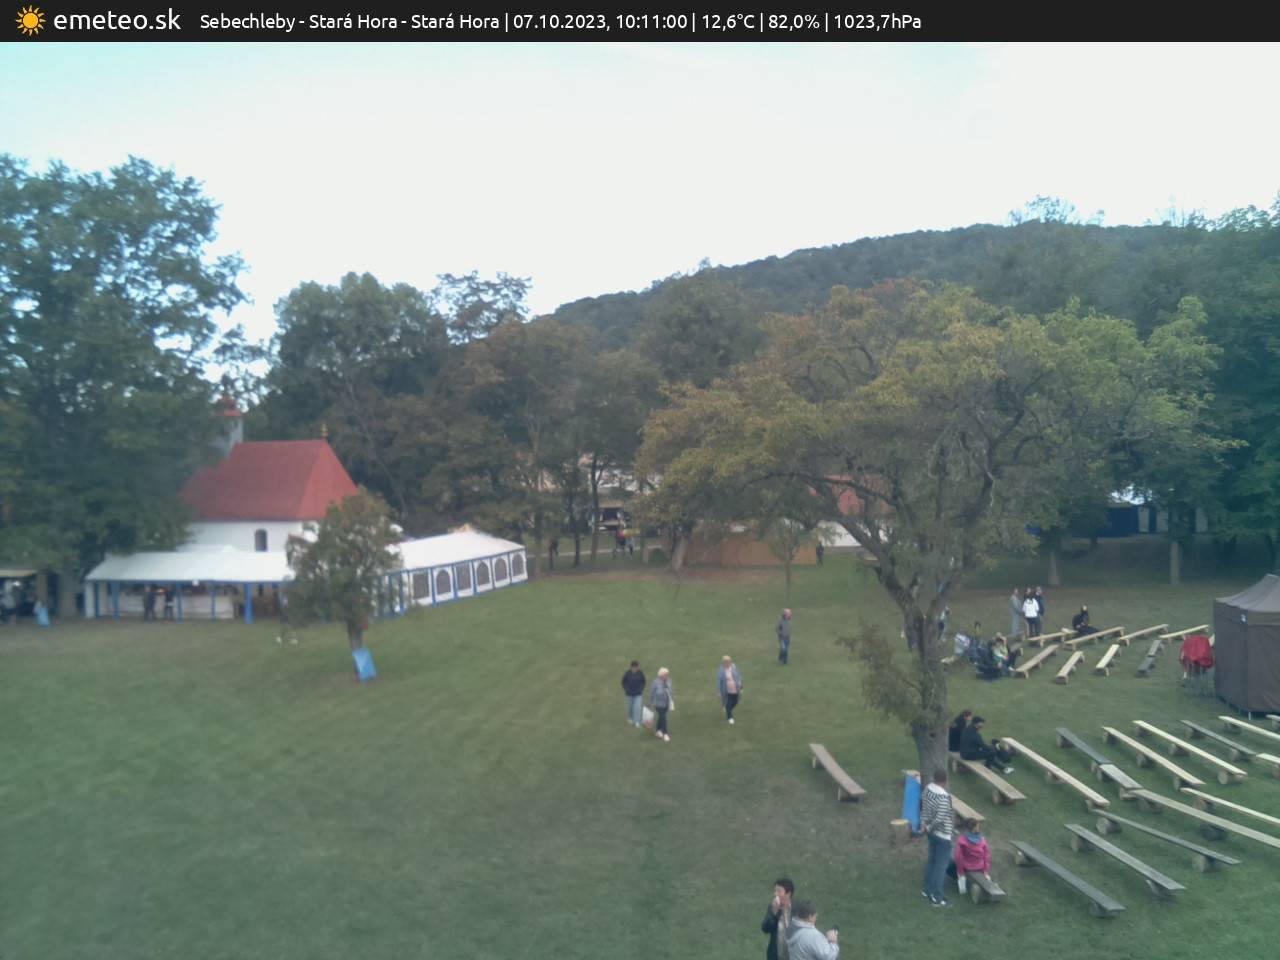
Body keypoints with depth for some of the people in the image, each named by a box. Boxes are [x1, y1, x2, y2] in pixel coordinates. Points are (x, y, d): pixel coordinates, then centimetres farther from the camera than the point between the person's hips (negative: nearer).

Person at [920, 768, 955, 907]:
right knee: (941, 865, 2)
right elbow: (940, 819, -28)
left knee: (931, 861, 20)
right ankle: (937, 897, 10)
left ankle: (927, 891, 31)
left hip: (932, 833, 8)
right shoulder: (943, 797, -29)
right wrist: (928, 828, -13)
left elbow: (923, 806, 8)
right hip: (943, 835, -8)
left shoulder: (928, 788, -2)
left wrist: (923, 823, 4)